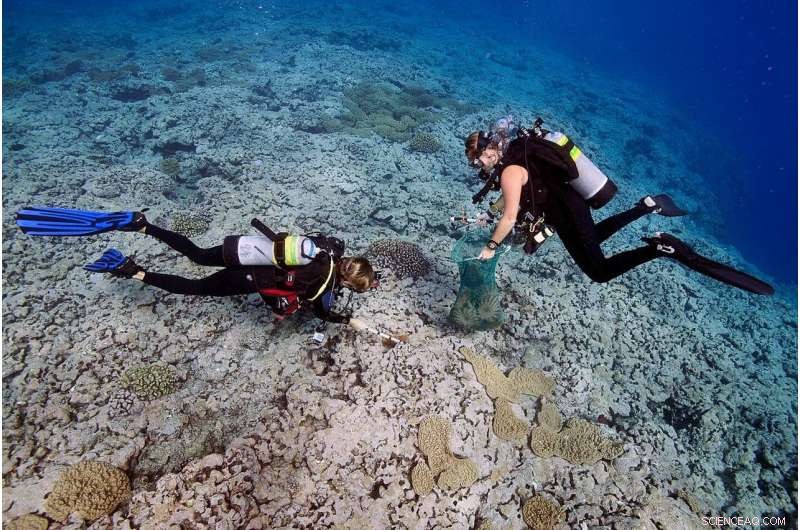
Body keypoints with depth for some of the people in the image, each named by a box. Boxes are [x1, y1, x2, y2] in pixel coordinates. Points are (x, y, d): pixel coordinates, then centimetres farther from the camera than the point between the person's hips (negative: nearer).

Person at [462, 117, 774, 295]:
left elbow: (510, 217, -20)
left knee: (599, 271, -5)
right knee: (592, 239, 36)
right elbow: (514, 197, 21)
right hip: (570, 200, 10)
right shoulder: (515, 150, 7)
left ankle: (663, 248, -17)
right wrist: (489, 213, 20)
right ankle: (648, 206, 28)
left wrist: (491, 247, -8)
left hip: (566, 211, -9)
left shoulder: (510, 170, -22)